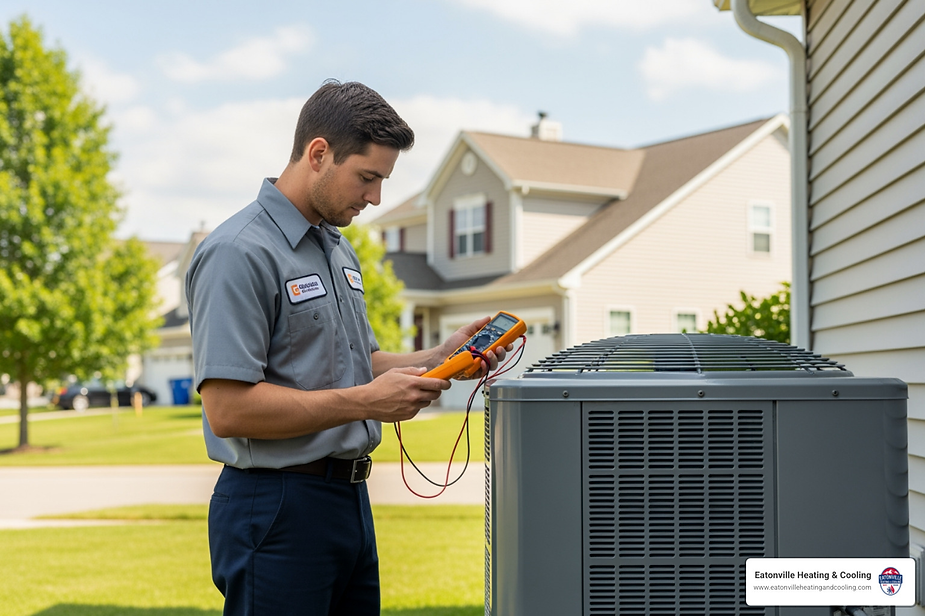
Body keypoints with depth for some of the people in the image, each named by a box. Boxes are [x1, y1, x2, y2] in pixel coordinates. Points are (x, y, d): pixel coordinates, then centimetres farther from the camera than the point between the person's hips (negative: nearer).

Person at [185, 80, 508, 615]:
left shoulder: (338, 249, 14)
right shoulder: (239, 254, -16)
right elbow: (228, 408, -23)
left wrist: (441, 358, 4)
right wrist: (366, 401, -21)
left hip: (350, 501, 9)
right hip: (278, 510, -9)